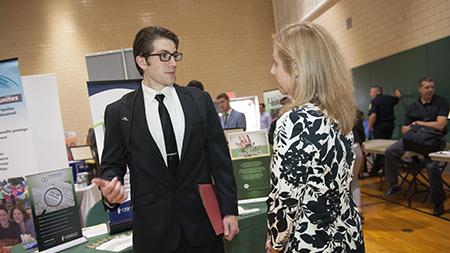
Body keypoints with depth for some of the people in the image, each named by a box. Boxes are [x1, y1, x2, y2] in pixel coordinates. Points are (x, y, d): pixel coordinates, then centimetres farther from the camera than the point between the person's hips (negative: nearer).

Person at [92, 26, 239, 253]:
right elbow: (112, 165, 4)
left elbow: (220, 158, 1)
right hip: (153, 229, -1)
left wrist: (229, 210, 0)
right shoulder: (118, 112, -3)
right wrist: (110, 189, -19)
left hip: (202, 223, 2)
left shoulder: (200, 100, 1)